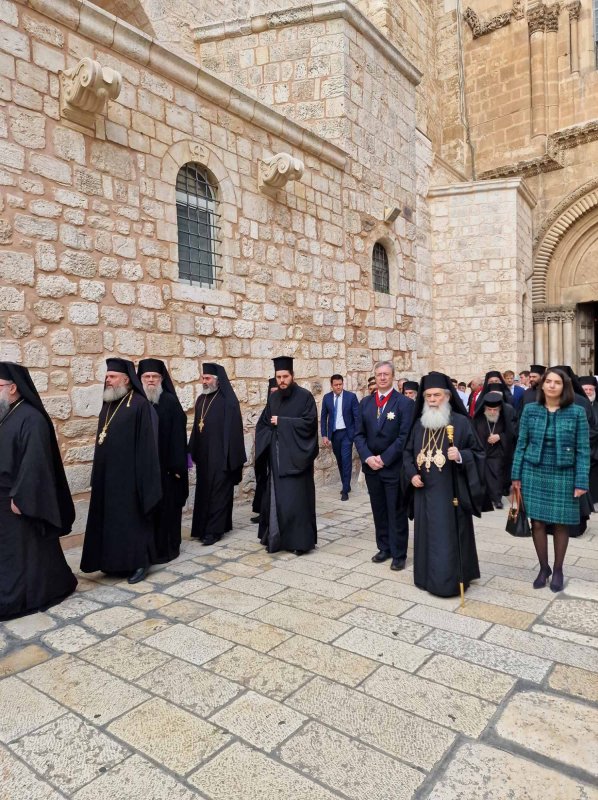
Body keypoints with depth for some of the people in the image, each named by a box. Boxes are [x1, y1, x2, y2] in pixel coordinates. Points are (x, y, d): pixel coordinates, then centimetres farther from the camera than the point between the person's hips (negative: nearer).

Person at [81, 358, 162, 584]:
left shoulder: (139, 404, -12)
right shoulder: (108, 404, 11)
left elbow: (145, 443, -14)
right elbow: (102, 439, 16)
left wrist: (143, 476, -16)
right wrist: (98, 473, 15)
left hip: (128, 473, -7)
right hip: (106, 473, 8)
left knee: (132, 517, 1)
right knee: (111, 517, 13)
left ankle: (140, 562, 13)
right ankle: (114, 561, 25)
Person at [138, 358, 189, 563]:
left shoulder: (170, 402, -5)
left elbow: (178, 435, -7)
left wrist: (177, 465, -11)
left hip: (165, 465, -3)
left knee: (166, 506, 5)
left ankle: (167, 548, 19)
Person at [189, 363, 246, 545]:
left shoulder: (228, 401, -10)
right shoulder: (201, 400, 11)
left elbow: (233, 429, -13)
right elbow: (196, 427, 14)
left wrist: (231, 457, -15)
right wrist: (193, 452, 10)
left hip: (220, 455, -7)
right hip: (203, 455, 7)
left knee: (218, 491, -1)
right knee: (203, 491, 13)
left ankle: (214, 530, 5)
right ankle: (203, 527, 24)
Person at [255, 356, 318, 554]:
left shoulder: (305, 396, -4)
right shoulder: (273, 398, 12)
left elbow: (309, 422, -15)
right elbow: (262, 424, 14)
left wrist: (281, 422, -13)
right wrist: (271, 435, -5)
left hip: (296, 457, -5)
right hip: (276, 457, 5)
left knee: (296, 499, -3)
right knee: (275, 498, 8)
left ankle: (300, 540, 6)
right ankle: (276, 538, 21)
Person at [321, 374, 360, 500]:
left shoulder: (351, 396, -6)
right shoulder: (327, 398, 1)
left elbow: (357, 416, -5)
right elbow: (323, 417, 5)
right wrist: (324, 435, -1)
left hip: (347, 432, -3)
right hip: (334, 433, 3)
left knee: (346, 459, -10)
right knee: (339, 460, 12)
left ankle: (345, 490, -4)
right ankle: (345, 485, 28)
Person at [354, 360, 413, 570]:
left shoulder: (404, 403, -7)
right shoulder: (365, 402, 8)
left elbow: (405, 436, -12)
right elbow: (359, 434, 5)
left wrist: (384, 458, -15)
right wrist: (368, 457, -9)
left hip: (394, 467, -4)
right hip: (371, 466, 5)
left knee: (396, 512, 5)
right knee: (378, 511, 14)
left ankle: (399, 554, 16)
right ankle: (384, 548, 28)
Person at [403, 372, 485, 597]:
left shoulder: (461, 422, -7)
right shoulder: (419, 423, 8)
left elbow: (478, 453, -4)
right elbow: (408, 452, 14)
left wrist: (461, 456, -24)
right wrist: (412, 474, -2)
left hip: (450, 493, -5)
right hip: (424, 492, 5)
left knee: (449, 539, 0)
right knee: (427, 537, 13)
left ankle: (450, 581, 13)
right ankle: (428, 577, 26)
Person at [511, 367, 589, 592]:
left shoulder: (577, 412, -4)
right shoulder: (530, 410, 0)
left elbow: (583, 450, -3)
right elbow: (521, 444, 4)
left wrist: (581, 482, -9)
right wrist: (516, 475, 1)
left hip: (563, 475, -1)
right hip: (534, 473, 1)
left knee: (560, 524, 8)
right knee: (537, 522, 5)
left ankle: (558, 569, 27)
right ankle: (543, 567, 24)